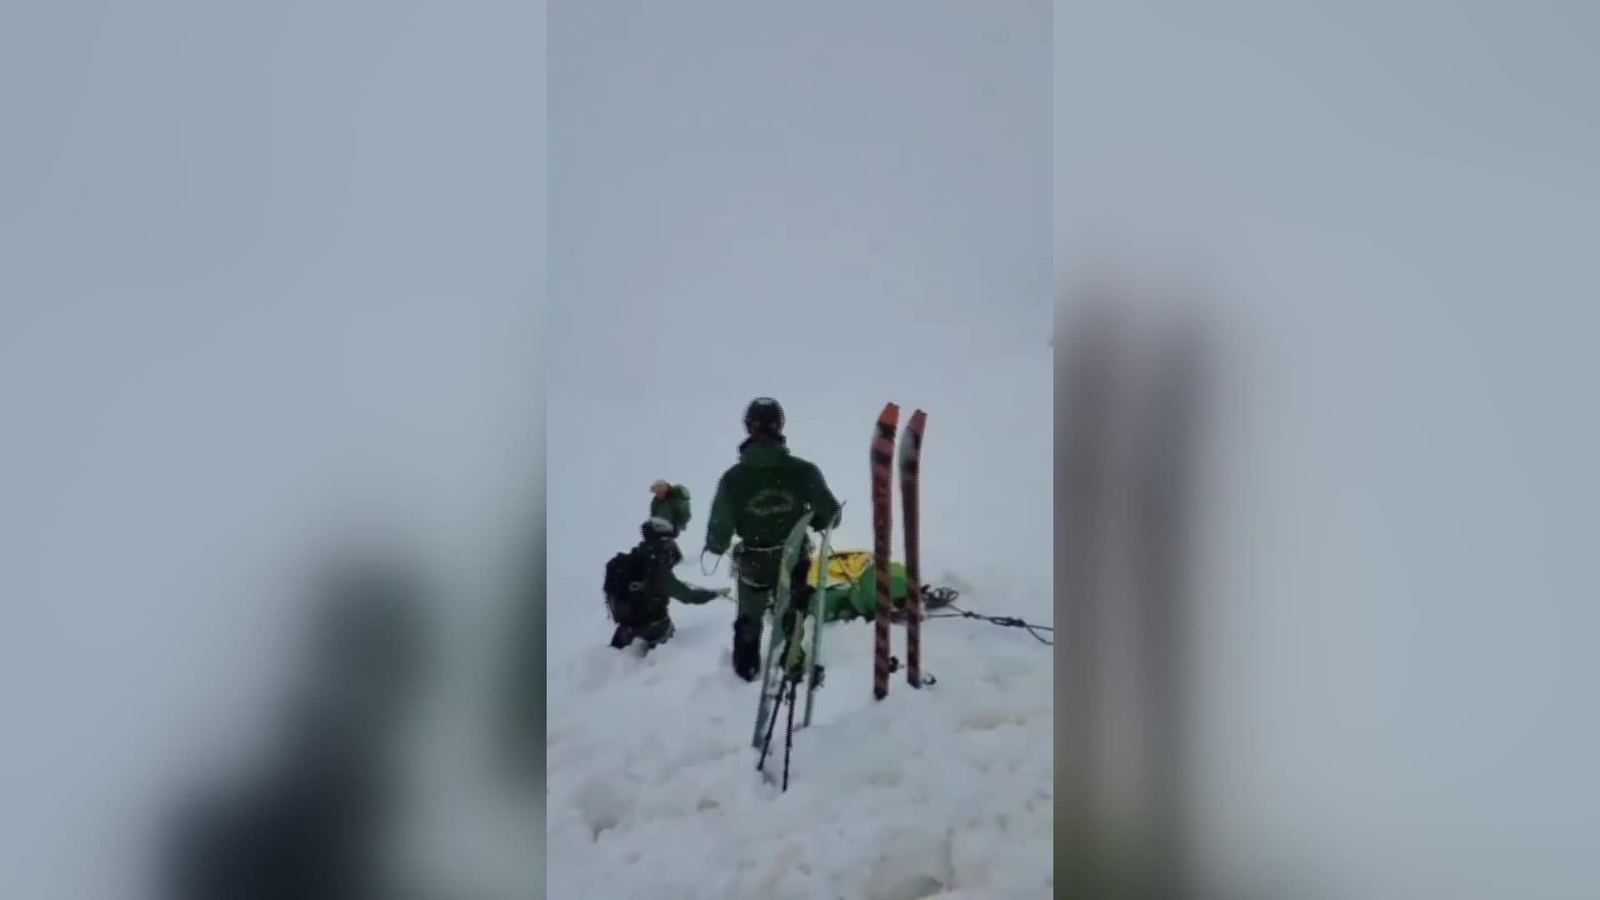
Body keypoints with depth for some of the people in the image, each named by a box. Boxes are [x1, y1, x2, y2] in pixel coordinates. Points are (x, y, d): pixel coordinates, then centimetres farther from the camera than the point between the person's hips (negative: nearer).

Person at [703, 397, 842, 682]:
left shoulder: (734, 477, -22)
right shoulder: (803, 470, -19)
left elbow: (720, 529, -16)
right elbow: (831, 515, -11)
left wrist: (715, 547, 7)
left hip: (753, 564, 0)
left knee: (749, 618, 26)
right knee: (795, 618, 25)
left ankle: (746, 667, 44)